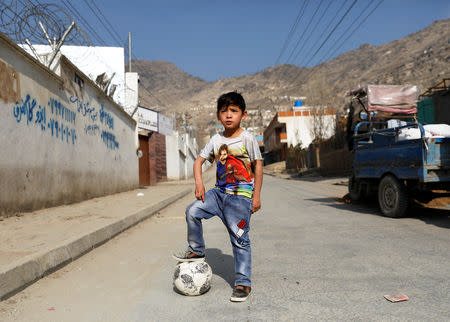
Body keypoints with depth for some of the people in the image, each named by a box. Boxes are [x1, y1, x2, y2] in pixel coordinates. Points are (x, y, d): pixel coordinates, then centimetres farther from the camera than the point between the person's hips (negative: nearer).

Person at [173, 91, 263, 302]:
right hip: (219, 192, 5)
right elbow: (199, 160, 11)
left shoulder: (247, 139, -6)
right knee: (192, 211, -11)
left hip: (241, 196, -5)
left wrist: (256, 195, -7)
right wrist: (199, 182, -7)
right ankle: (196, 251, 11)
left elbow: (258, 166, -4)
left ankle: (243, 283, 12)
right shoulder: (215, 140, 6)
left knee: (239, 239, -2)